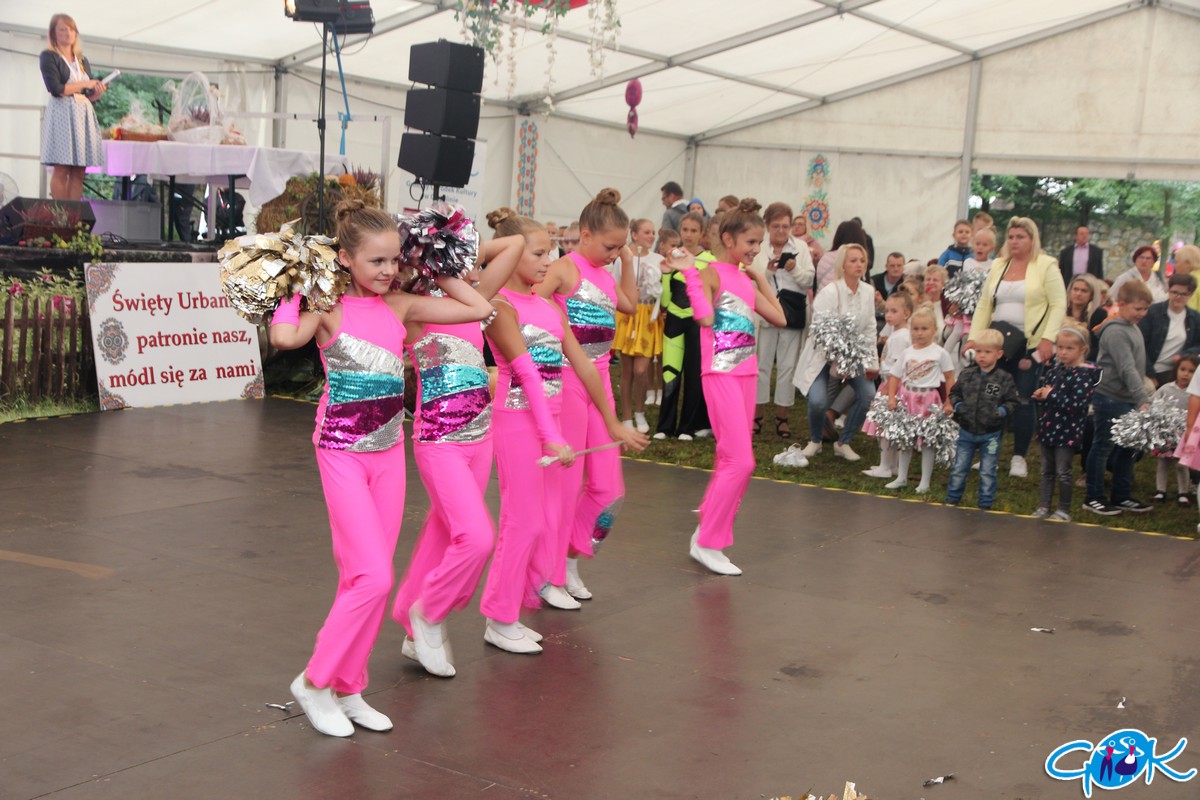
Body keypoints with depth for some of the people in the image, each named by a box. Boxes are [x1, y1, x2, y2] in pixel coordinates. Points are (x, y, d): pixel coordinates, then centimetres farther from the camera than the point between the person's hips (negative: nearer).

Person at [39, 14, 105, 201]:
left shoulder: (82, 61, 20)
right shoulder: (49, 56, 2)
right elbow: (56, 88, -12)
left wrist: (99, 90, -4)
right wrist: (84, 84, -5)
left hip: (84, 115, 6)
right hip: (62, 114, -6)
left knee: (79, 171, -1)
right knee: (61, 170, -10)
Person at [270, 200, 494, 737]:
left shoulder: (400, 305, 5)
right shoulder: (329, 307, -10)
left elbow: (480, 308, 7)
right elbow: (285, 336, -31)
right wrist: (295, 289, -16)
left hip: (389, 451, 6)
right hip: (342, 451, -6)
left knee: (366, 577, 10)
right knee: (373, 577, -11)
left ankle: (348, 689, 21)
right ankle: (315, 681, 4)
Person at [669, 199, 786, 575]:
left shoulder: (746, 280, 15)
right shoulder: (713, 272, -9)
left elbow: (779, 318, 13)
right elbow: (705, 317, -25)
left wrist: (760, 278, 16)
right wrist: (689, 273, -20)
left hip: (746, 373, 8)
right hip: (721, 374, -8)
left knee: (730, 461, 11)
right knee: (740, 462, -10)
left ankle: (709, 533, 21)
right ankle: (707, 542, -1)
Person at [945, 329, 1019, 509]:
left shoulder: (1005, 379, -9)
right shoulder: (966, 374, -2)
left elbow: (1013, 401, -3)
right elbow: (954, 392, 10)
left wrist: (1002, 411, -20)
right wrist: (957, 405, -7)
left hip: (990, 434, -2)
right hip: (966, 432, 2)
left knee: (987, 473, 8)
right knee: (959, 469, 11)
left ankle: (985, 505, 19)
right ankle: (951, 500, 25)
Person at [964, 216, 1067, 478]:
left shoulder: (1046, 265, -1)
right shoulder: (998, 266, 13)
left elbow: (1058, 304, -6)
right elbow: (984, 305, 13)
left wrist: (1048, 338, -16)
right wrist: (974, 337, 4)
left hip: (1031, 345, -4)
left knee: (1024, 400, -2)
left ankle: (1019, 457, 8)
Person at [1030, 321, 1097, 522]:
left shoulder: (1084, 374, -14)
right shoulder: (1054, 368, 7)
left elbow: (1077, 404, -23)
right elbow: (1044, 389, 18)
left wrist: (1051, 395, -20)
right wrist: (1040, 395, -6)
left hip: (1068, 431, -7)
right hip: (1048, 426, 7)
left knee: (1063, 471, 0)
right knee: (1046, 470, 13)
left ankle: (1064, 510, 12)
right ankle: (1043, 507, 20)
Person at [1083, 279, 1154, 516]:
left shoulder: (1133, 328, 12)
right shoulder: (1115, 332, -18)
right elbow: (1127, 370, -25)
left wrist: (1141, 398, 14)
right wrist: (1143, 400, -29)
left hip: (1129, 400, 9)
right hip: (1110, 399, -9)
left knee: (1127, 449, 13)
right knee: (1103, 447, 1)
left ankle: (1122, 496, 23)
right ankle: (1094, 498, 10)